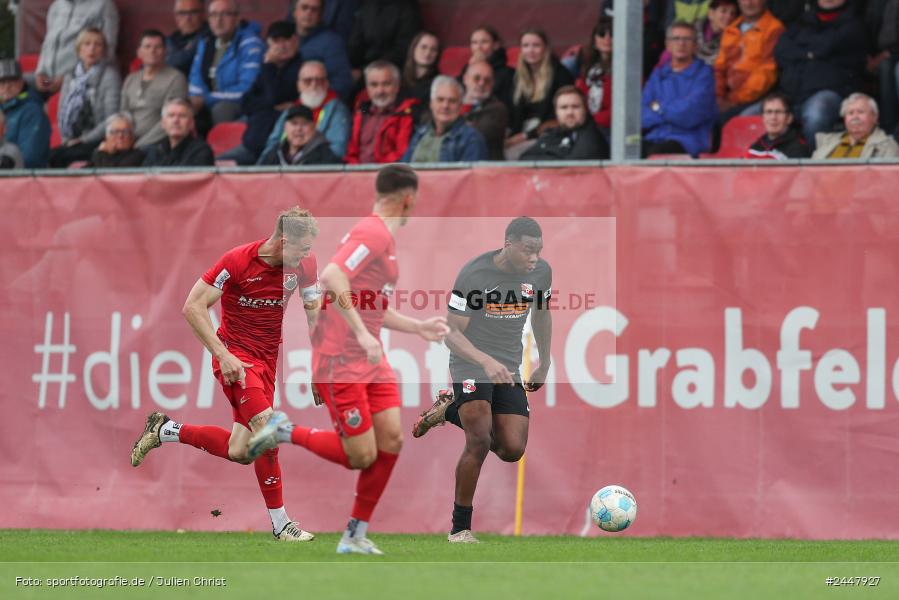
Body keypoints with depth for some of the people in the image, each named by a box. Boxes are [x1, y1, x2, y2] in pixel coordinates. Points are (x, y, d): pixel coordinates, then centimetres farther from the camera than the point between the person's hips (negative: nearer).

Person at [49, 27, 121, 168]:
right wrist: (66, 140, 0)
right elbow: (62, 115, 17)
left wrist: (84, 140, -11)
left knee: (56, 156, -29)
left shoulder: (109, 75, -2)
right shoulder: (70, 77, 16)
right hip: (73, 142, 5)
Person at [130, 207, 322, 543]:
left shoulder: (303, 264, -3)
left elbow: (315, 311, 9)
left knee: (240, 452, 0)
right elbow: (193, 307, -16)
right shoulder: (237, 261, -18)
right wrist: (223, 355, -22)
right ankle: (280, 524, -12)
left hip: (267, 360, 6)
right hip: (236, 356, -6)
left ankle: (165, 431, 24)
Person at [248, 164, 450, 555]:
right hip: (339, 361, -10)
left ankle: (355, 535, 6)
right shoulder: (374, 233, -15)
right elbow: (332, 278, -29)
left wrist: (419, 328, 27)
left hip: (370, 360, 10)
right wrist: (362, 333, -31)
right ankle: (286, 433, 10)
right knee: (361, 456, -9)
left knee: (391, 440, -1)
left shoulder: (383, 237, 17)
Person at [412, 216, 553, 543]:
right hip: (471, 363, -5)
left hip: (509, 369, 5)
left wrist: (544, 364, 25)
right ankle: (460, 528, -9)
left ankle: (450, 411, 22)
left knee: (513, 451, -5)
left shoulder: (541, 272, -3)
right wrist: (487, 362, -35)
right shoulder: (474, 274, -19)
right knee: (479, 441, -23)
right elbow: (452, 333, -19)